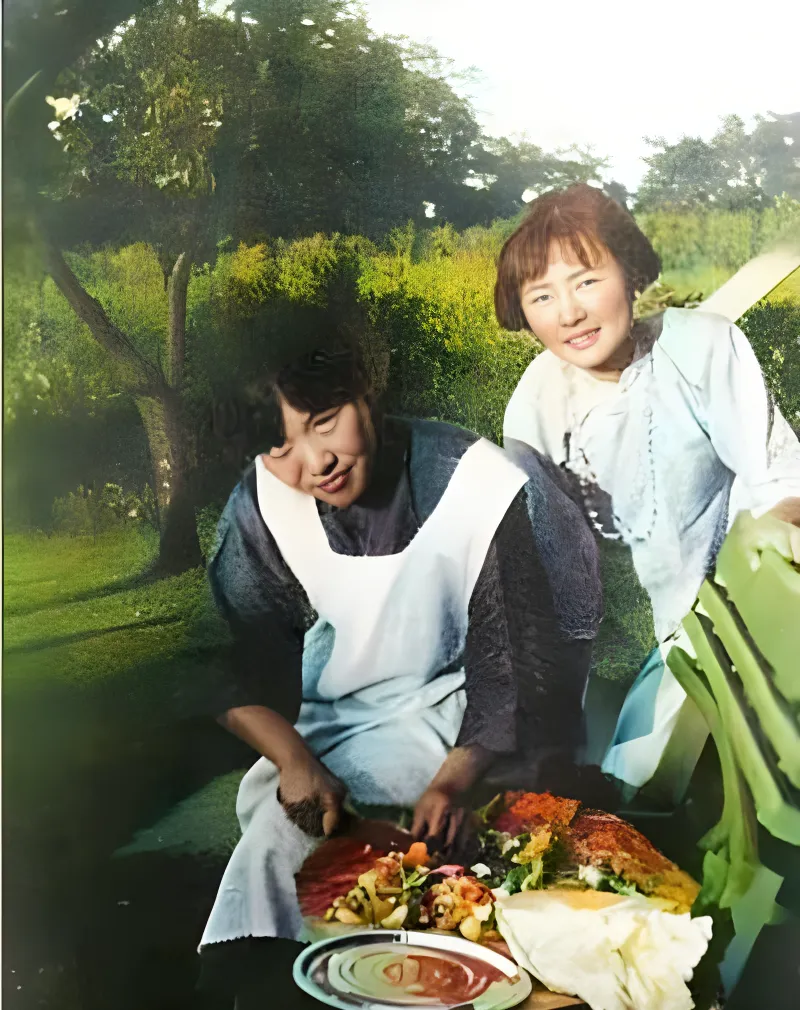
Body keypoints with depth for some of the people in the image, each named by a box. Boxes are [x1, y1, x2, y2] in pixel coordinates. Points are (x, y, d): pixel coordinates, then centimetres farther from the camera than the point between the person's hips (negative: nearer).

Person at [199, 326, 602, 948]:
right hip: (328, 709, 5)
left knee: (286, 825, -21)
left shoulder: (482, 488, -24)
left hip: (445, 705, -4)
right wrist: (295, 759, -27)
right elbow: (237, 666, -11)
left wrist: (456, 776, -27)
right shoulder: (261, 505, -14)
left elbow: (511, 669, -16)